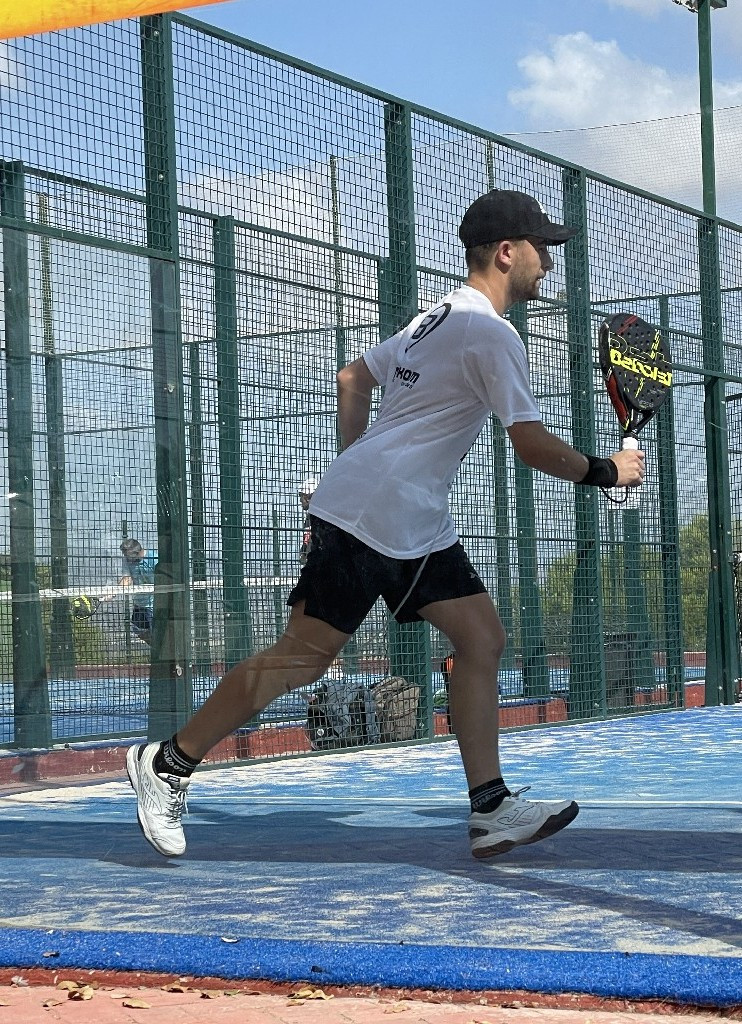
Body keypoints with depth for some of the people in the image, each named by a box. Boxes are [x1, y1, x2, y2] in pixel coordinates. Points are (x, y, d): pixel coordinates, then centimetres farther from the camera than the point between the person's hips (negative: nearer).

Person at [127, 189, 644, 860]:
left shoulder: (439, 318, 18)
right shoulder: (491, 334, -12)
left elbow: (352, 379, 25)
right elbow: (532, 445, -14)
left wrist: (359, 468, 26)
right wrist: (605, 471, 0)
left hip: (416, 527, 10)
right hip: (370, 519, -10)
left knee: (482, 635, 1)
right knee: (305, 657, -6)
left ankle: (491, 810, -1)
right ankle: (168, 762, 5)